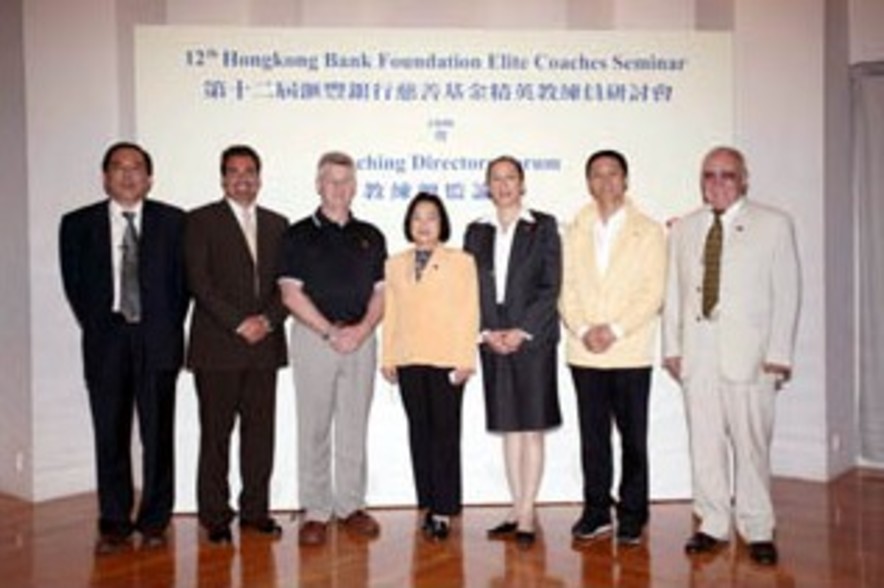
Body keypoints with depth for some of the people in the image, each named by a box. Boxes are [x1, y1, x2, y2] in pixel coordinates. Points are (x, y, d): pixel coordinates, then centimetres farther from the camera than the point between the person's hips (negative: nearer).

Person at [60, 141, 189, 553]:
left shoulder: (173, 221, 5)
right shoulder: (78, 224, 7)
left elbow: (181, 279, 5)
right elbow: (75, 285, 7)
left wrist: (168, 328, -1)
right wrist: (97, 328, 2)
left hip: (157, 341, 0)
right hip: (106, 342, 1)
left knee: (158, 435, 4)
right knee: (110, 437, 4)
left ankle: (154, 523, 16)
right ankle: (114, 525, 14)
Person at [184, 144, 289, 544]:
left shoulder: (277, 224, 15)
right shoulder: (202, 220, 2)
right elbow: (199, 282, -7)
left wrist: (268, 320, -7)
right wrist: (238, 323, -13)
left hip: (264, 345, 4)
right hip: (217, 346, -4)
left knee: (260, 431, 7)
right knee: (216, 433, 1)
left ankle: (256, 510, 18)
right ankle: (215, 516, 12)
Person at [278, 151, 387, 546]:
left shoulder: (370, 236, 13)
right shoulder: (299, 235, 3)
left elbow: (380, 292, 9)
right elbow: (291, 294, -5)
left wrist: (362, 329, -9)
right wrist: (330, 331, -12)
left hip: (361, 338, 3)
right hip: (313, 337, -3)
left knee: (354, 426, 7)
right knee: (314, 427, 0)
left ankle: (351, 505, 17)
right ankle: (315, 510, 8)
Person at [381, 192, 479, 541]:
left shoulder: (461, 262, 4)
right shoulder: (395, 265, 14)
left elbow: (469, 313, -1)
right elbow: (390, 313, 11)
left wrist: (465, 360, -8)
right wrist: (387, 358, 6)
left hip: (446, 360, -3)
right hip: (408, 360, 3)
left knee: (445, 433, -3)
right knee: (419, 431, 6)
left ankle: (443, 509, 2)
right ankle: (428, 503, 15)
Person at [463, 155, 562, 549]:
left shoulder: (543, 227, 2)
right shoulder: (477, 232, 12)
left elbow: (550, 286, -4)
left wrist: (521, 332, -12)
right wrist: (487, 332, -5)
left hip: (532, 337, -3)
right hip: (492, 339, 4)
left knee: (532, 428, -2)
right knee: (509, 428, 8)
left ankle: (527, 514, 2)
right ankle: (518, 509, 16)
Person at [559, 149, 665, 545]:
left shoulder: (648, 232, 4)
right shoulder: (575, 233, 13)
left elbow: (653, 294, -4)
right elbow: (567, 291, 7)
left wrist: (614, 330, -13)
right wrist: (583, 329, -9)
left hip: (630, 352, -2)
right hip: (584, 352, 2)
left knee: (633, 437, 3)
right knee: (592, 437, 7)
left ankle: (632, 516, 14)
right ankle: (596, 512, 17)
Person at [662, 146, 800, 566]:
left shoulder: (774, 224, 3)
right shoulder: (683, 229, 14)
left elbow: (786, 293, -1)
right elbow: (673, 292, 13)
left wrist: (778, 354, -7)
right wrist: (671, 347, 6)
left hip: (748, 354, -3)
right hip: (697, 355, 3)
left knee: (751, 444, 1)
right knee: (704, 444, 7)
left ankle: (758, 531, 14)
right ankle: (713, 525, 20)